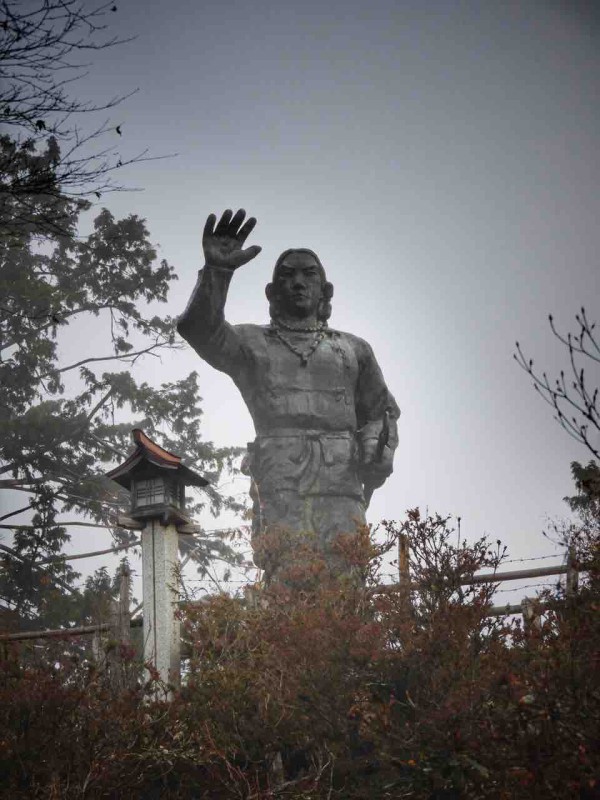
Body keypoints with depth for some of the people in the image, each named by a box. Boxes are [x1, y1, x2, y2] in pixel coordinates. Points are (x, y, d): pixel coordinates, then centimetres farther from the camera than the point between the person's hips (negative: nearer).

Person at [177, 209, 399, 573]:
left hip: (341, 482, 2)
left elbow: (379, 412, 26)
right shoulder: (251, 343, 21)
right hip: (279, 484, -2)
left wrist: (376, 455, 2)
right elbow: (200, 330, 2)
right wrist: (216, 271, -17)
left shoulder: (353, 349, 27)